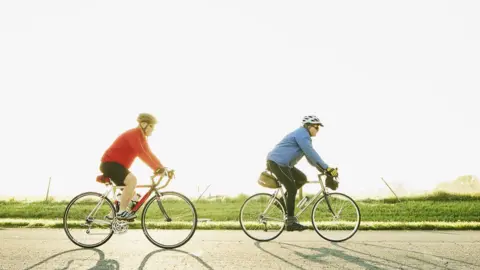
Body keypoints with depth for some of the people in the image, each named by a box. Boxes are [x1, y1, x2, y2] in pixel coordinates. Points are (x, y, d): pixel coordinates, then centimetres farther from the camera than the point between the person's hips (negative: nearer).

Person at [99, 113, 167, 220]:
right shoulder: (133, 134, -20)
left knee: (131, 193, 9)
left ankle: (112, 215, 22)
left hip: (118, 165, 10)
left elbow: (148, 154, 9)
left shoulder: (141, 137, 10)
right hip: (109, 164, -10)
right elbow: (141, 153, -33)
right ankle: (122, 212, -24)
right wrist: (156, 168, -37)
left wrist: (161, 167, -3)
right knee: (132, 179, -32)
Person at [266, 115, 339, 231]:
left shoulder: (303, 136, 19)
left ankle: (282, 201, 15)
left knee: (302, 178, 11)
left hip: (282, 163, 10)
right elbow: (312, 154, -22)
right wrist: (328, 168, -21)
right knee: (292, 189, -11)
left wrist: (324, 170, 9)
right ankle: (291, 222, -6)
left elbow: (310, 157, 18)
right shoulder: (302, 134, -14)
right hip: (277, 162, -10)